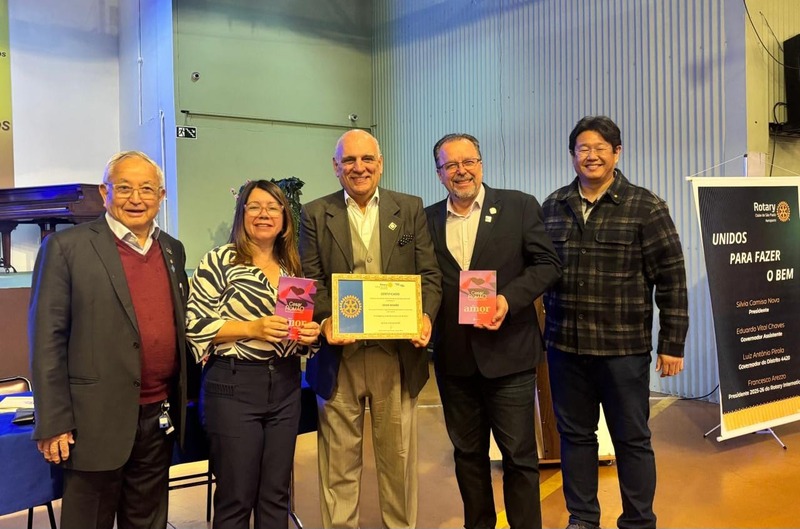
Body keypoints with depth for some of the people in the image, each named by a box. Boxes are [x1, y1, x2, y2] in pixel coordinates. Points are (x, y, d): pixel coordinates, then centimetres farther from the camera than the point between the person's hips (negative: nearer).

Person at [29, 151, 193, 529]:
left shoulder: (173, 250, 9)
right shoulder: (66, 247, -8)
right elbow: (47, 340, -10)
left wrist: (178, 402, 13)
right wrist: (53, 423, -12)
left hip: (161, 416, 5)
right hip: (97, 420, -5)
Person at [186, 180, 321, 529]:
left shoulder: (292, 267, 10)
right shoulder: (220, 261, -5)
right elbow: (194, 325, -10)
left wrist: (308, 334, -2)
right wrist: (252, 328, -20)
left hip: (285, 386, 5)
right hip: (234, 385, -5)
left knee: (276, 494, 14)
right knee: (236, 497, 5)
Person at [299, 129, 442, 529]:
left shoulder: (410, 209, 7)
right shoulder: (316, 215, 6)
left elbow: (429, 274, 4)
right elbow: (310, 281, 1)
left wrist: (426, 316, -13)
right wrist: (325, 321, -17)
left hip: (397, 353, 1)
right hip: (339, 354, 0)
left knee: (398, 455, 13)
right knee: (339, 459, 9)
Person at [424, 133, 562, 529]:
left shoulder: (520, 206, 0)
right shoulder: (428, 219, 9)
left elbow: (547, 263, -4)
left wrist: (509, 299, -18)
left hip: (507, 351, -3)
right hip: (454, 356, 4)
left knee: (519, 453, 5)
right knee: (467, 451, 16)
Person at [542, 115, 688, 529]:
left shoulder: (645, 208, -4)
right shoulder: (553, 206, 6)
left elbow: (671, 279, -5)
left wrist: (671, 344, -8)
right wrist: (547, 325, 8)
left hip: (624, 348, -3)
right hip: (564, 346, 3)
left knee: (631, 439, 10)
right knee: (574, 436, 13)